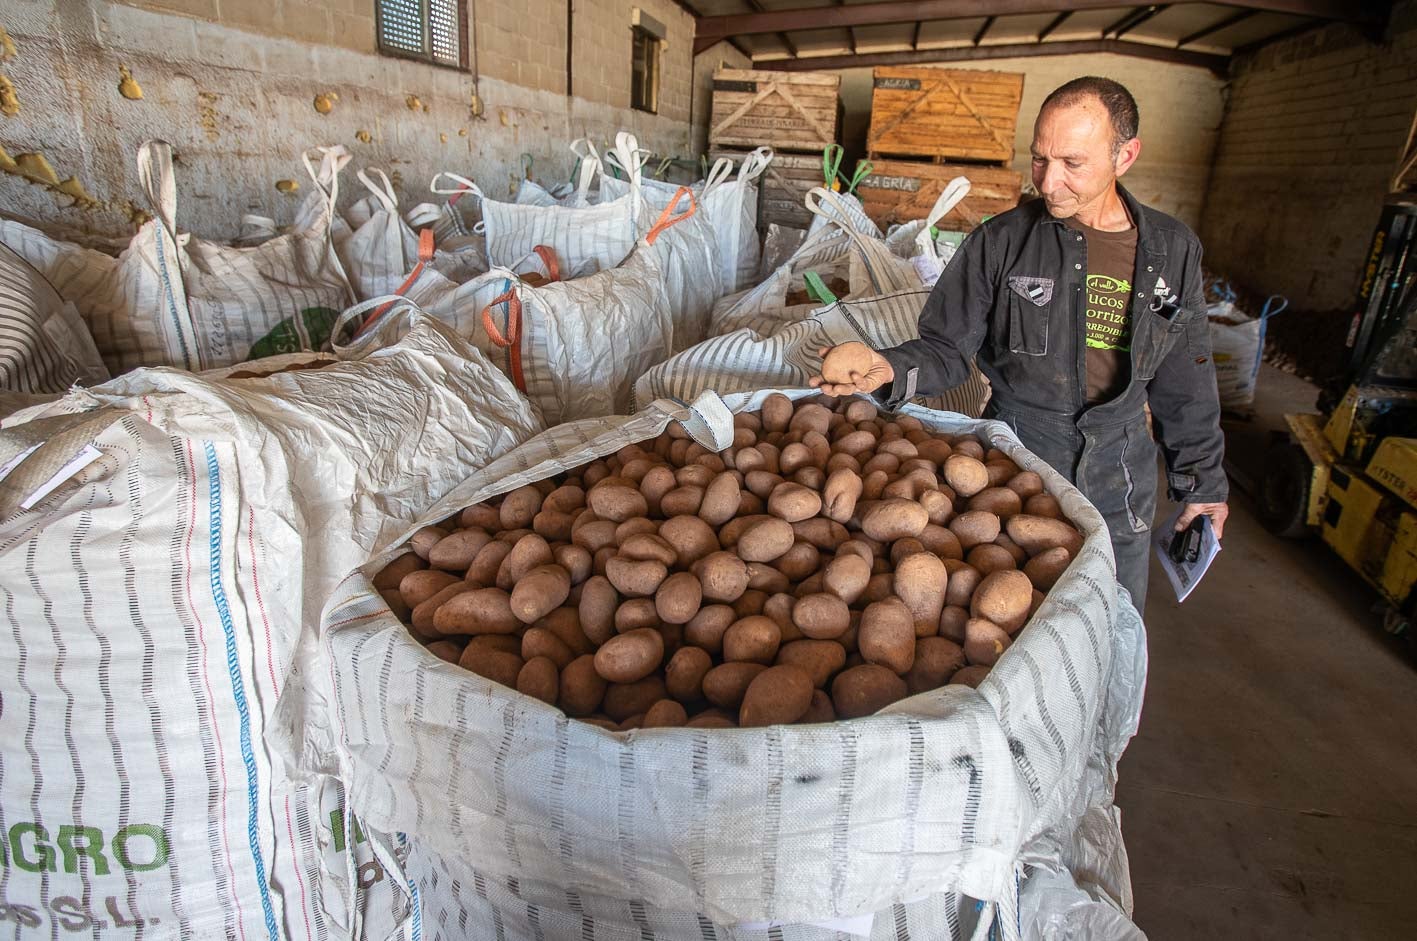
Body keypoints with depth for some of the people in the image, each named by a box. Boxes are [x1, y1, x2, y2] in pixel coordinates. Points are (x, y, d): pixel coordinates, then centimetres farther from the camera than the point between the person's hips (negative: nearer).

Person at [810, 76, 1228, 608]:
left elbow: (1184, 383, 8)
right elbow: (947, 350, -7)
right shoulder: (1001, 241, -10)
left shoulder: (1172, 251, -2)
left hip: (1120, 475, 3)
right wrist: (888, 369, -29)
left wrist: (1202, 482, 13)